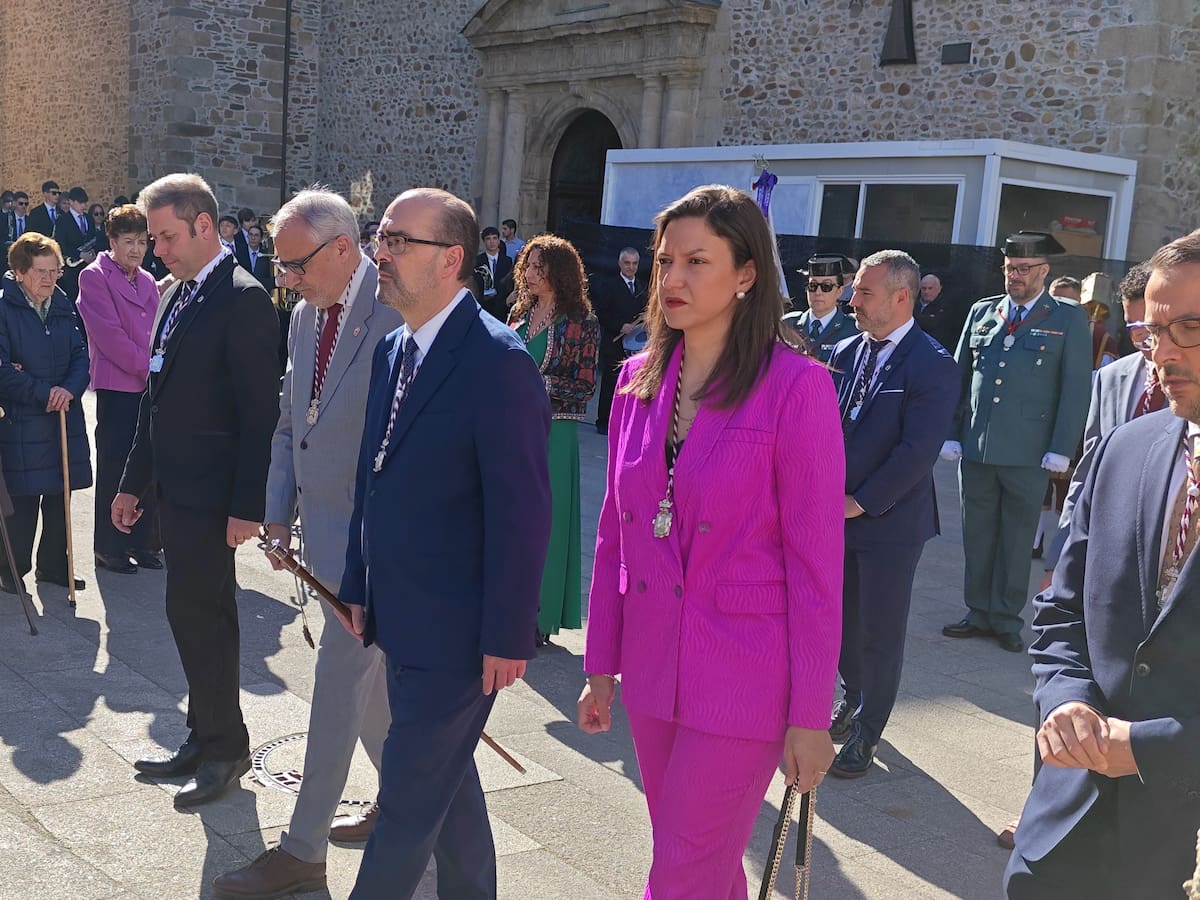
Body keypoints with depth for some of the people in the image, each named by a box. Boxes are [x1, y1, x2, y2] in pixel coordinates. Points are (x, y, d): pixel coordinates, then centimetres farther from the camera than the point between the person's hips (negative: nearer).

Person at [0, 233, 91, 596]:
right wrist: (42, 392, -17)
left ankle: (53, 566, 25)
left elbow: (81, 355, 8)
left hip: (64, 417, 6)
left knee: (60, 496, 11)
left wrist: (69, 389, -11)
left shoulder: (62, 304, 9)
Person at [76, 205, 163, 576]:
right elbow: (110, 335, -12)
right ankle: (109, 548, 12)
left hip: (151, 388, 6)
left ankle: (142, 542, 17)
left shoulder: (147, 281, 16)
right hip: (117, 388, -6)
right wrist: (148, 367, -12)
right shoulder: (94, 277, -4)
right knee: (114, 470, 1)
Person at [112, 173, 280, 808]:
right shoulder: (175, 295, 13)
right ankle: (206, 738, 27)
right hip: (173, 487, 9)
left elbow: (260, 411, -17)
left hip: (210, 493, -9)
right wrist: (134, 481, 19)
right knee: (195, 614, 15)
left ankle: (224, 748, 13)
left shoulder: (243, 300, -14)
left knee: (198, 615, -3)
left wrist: (247, 505, -19)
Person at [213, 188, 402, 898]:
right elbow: (289, 424, 16)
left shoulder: (395, 316, -19)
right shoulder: (306, 315, 8)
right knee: (368, 681, 20)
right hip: (324, 534, 8)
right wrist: (280, 515, 8)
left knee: (339, 689, 2)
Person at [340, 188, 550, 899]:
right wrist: (360, 586, 14)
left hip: (456, 632, -9)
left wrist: (507, 638, -19)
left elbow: (523, 513, -20)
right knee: (447, 779, 23)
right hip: (401, 622, 9)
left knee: (409, 800, 3)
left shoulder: (499, 361, -19)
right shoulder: (394, 350, 8)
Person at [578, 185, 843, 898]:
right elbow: (614, 534, 9)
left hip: (742, 679, -5)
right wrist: (601, 665, 11)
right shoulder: (639, 380, 4)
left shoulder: (797, 386, -13)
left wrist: (811, 716, -12)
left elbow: (816, 564, -13)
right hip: (652, 670, 6)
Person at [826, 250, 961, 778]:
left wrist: (859, 502, -18)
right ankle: (854, 698, 40)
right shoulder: (846, 352, 7)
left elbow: (917, 451, -19)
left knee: (880, 632, 6)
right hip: (837, 513, 6)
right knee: (841, 619, 17)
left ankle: (865, 734, 20)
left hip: (890, 521, -6)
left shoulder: (933, 366, -13)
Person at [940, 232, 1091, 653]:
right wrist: (951, 434, 5)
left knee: (1017, 540, 7)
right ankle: (978, 613, 22)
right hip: (975, 448, 3)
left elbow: (1076, 387, -4)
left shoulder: (1068, 318, -1)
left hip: (1028, 455, -3)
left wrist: (1060, 450, -10)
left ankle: (1007, 619, 19)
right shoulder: (982, 312, 9)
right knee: (977, 536, 10)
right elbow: (959, 376, 11)